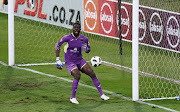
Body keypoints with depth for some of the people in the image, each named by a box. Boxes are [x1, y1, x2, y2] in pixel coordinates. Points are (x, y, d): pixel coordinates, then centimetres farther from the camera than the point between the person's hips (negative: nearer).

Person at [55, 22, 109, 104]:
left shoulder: (84, 39, -2)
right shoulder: (67, 38, -13)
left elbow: (89, 50, 13)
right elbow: (57, 45, -4)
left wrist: (86, 49, -14)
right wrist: (58, 60, -8)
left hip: (79, 60, 5)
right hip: (69, 62, -4)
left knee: (92, 73, -6)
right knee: (77, 75, -27)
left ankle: (101, 94, 5)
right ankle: (73, 98, -14)